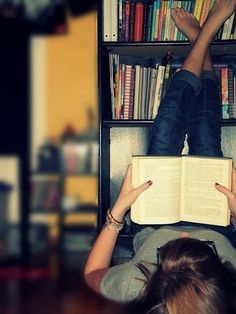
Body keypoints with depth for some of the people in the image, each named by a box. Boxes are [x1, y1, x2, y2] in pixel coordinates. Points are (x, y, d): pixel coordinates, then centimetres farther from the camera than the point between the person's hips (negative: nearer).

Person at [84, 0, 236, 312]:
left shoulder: (137, 286, -44)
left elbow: (92, 273, -21)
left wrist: (118, 209, -31)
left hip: (153, 227, 0)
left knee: (169, 124, 2)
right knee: (205, 131, 5)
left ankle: (200, 36, 28)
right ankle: (205, 35, 30)